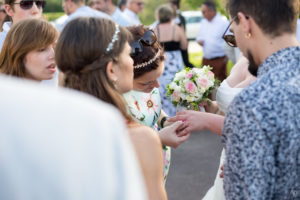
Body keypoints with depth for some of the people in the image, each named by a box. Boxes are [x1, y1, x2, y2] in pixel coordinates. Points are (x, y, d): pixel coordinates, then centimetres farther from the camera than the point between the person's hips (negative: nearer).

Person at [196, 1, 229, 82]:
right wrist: (199, 40, -1)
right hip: (206, 60, 7)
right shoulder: (203, 22, 11)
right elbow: (199, 36, 23)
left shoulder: (223, 22, -12)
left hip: (219, 60, -7)